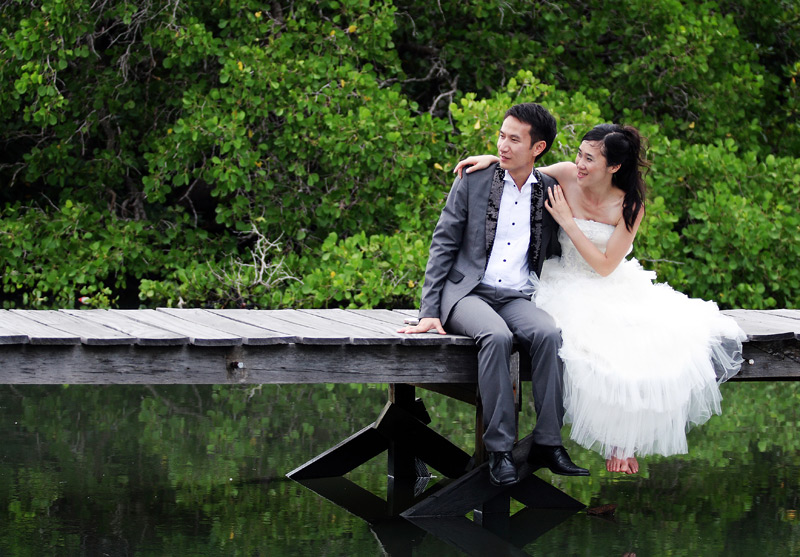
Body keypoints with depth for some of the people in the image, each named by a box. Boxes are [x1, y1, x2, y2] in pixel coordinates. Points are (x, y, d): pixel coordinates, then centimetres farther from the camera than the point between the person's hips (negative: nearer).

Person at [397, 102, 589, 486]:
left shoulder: (551, 192, 9)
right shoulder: (473, 181, 3)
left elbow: (555, 255, 19)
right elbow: (443, 246, 2)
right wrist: (429, 312, -6)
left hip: (517, 299, 2)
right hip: (468, 292, -2)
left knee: (548, 334, -31)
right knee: (497, 336, -35)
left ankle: (547, 443, -23)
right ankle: (499, 450, -30)